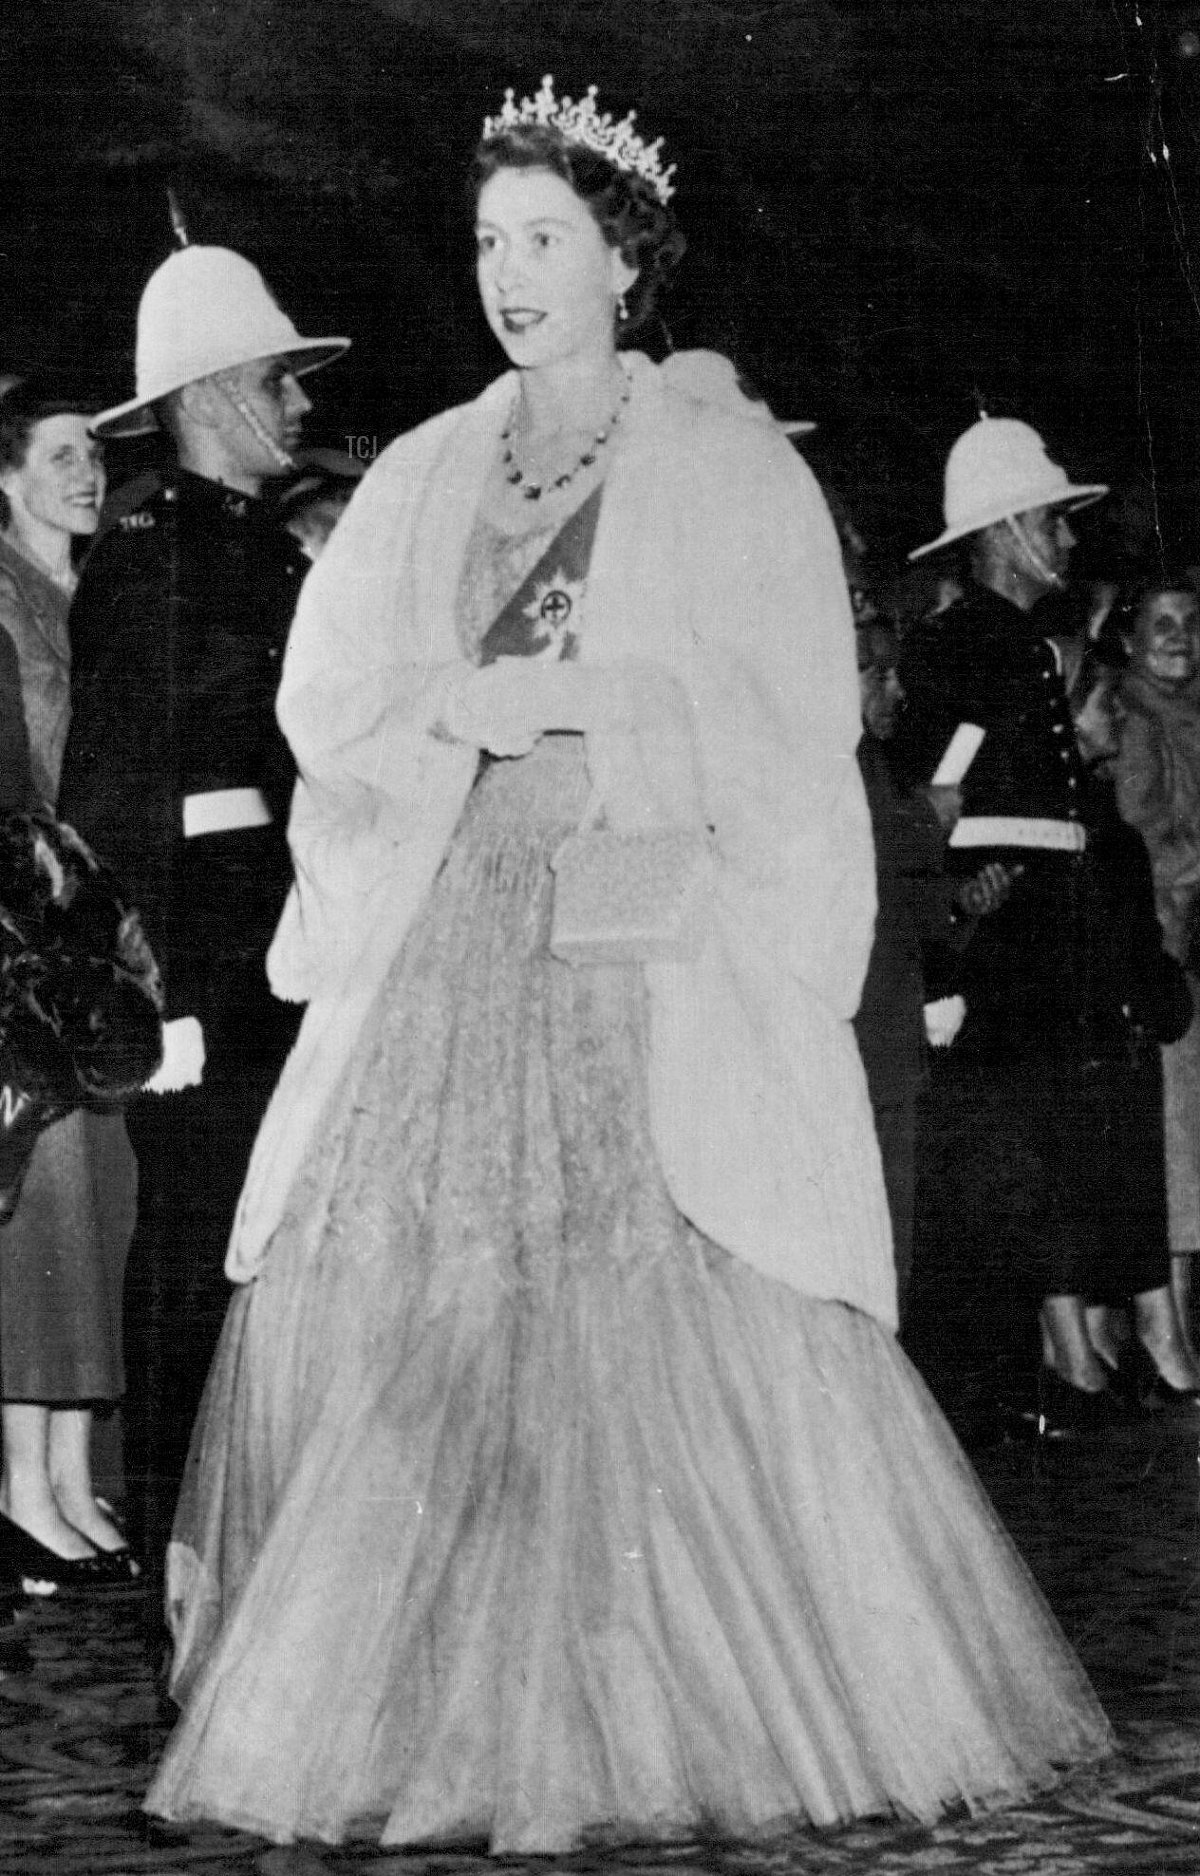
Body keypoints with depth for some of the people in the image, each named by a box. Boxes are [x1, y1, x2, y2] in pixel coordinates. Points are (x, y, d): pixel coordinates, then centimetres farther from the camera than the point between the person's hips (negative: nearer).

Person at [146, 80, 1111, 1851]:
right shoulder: (426, 473, 17)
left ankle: (773, 1694, -3)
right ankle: (415, 1697, 4)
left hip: (668, 933, -4)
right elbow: (324, 693, 11)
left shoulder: (729, 461, 4)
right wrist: (456, 709, -8)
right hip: (454, 933, 4)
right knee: (395, 1296, -4)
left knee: (691, 1308, -12)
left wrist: (574, 697, -12)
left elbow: (791, 708, -4)